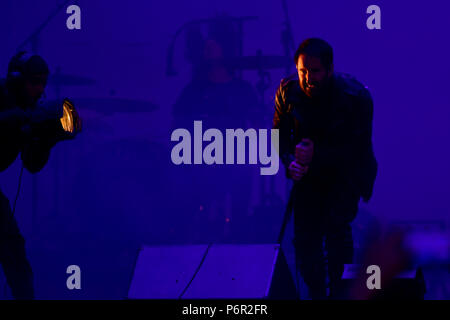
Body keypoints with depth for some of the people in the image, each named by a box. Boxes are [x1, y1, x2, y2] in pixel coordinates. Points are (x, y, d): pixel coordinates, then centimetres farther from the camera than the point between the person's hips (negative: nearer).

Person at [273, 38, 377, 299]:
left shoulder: (355, 96, -21)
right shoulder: (288, 91, -10)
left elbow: (359, 147, -20)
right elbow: (280, 134, 1)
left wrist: (317, 153, -31)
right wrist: (290, 162, -20)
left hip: (347, 172, -3)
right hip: (310, 173, 4)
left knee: (336, 222, -24)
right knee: (305, 237, 0)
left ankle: (339, 290, -7)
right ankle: (317, 294, 21)